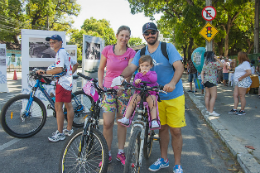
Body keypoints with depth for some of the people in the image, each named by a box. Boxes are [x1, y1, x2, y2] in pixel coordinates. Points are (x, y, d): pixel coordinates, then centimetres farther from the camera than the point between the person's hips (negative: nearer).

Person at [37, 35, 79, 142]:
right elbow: (76, 64, 28)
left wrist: (44, 72, -20)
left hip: (62, 83, -11)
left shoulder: (60, 52, -13)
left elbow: (59, 69, -25)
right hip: (68, 82, 11)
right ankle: (69, 129, 26)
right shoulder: (65, 52, 18)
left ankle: (60, 134, -1)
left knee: (58, 108, -7)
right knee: (68, 106, 15)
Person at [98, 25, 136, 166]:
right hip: (108, 89, 0)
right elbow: (101, 69, 10)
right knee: (107, 123, -6)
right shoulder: (107, 50, 0)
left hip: (124, 90, 0)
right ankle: (107, 154, 11)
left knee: (122, 122, 8)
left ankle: (120, 153, 22)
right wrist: (100, 85, 2)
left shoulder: (131, 53, -2)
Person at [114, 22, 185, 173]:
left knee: (176, 131, 0)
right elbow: (131, 67, -9)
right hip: (156, 96, 4)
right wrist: (121, 77, -31)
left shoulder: (168, 47, -8)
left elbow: (179, 67, -19)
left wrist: (172, 83, -37)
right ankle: (164, 159, 31)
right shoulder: (141, 53, 5)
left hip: (174, 96, -3)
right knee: (162, 128, 14)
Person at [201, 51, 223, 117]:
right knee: (213, 96, -6)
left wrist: (202, 79, 5)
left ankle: (208, 110, 17)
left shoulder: (205, 64, 11)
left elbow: (202, 72, 11)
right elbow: (221, 65, -6)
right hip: (211, 81, -9)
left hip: (206, 81, 9)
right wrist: (217, 59, -4)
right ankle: (211, 111, -9)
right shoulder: (213, 63, -14)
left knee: (207, 96, 11)